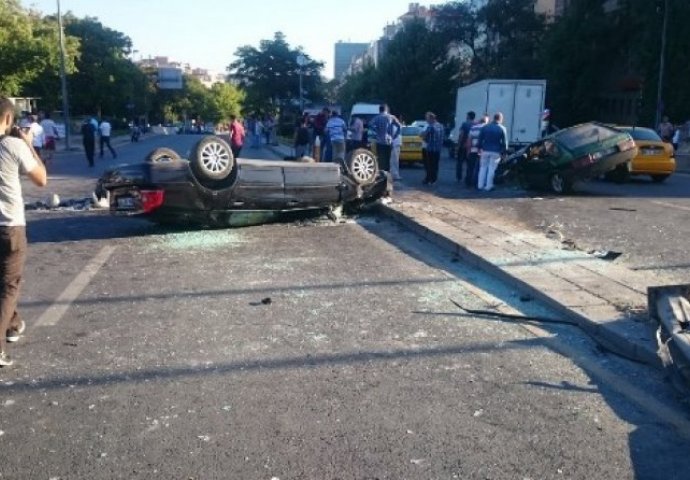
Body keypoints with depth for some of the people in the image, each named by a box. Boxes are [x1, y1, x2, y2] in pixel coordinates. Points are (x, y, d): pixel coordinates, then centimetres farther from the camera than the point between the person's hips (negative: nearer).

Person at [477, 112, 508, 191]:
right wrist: (503, 151, 7)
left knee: (483, 168, 10)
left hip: (485, 151, 2)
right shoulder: (502, 129, -3)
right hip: (495, 152, -2)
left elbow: (480, 139, 4)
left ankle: (480, 185, 10)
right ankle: (488, 186, 3)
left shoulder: (485, 127, 4)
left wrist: (480, 148, 12)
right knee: (491, 169, 2)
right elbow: (504, 142, -2)